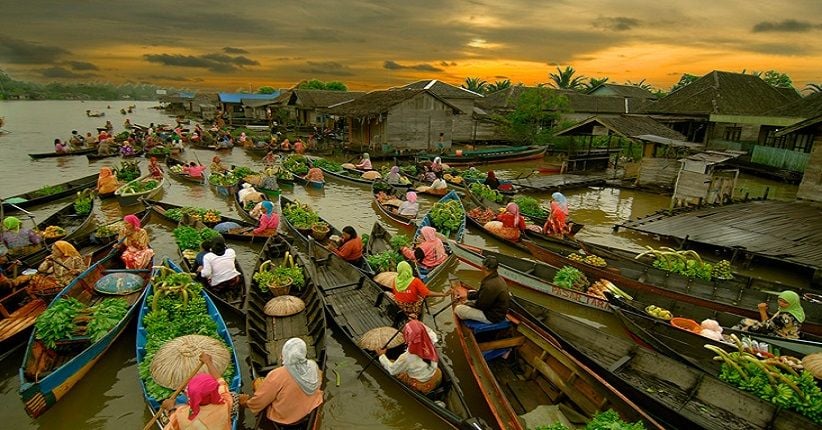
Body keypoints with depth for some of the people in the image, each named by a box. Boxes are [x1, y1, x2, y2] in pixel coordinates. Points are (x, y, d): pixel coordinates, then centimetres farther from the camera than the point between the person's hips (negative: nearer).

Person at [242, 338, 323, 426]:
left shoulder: (278, 375, -30)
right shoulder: (314, 366, -16)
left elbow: (259, 401, -18)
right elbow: (319, 383, 6)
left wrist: (246, 402, 3)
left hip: (284, 417, -5)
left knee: (258, 382, 15)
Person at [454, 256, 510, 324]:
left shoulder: (490, 285, -31)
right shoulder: (497, 278, 2)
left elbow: (480, 305, -22)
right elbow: (480, 294, 14)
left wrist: (467, 303, -4)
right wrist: (467, 296, 7)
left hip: (492, 317, -11)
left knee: (458, 309, -12)